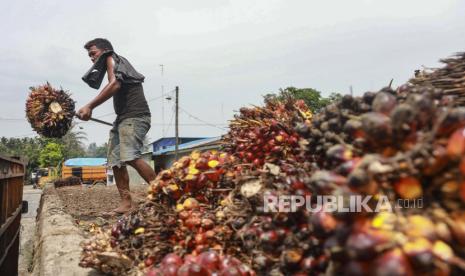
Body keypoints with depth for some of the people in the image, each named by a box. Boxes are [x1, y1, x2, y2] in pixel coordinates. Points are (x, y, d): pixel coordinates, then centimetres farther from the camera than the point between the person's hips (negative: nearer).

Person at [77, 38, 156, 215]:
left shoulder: (111, 58, 4)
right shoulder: (118, 65, 29)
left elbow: (115, 84, -15)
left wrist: (90, 106, -16)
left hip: (135, 115, -10)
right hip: (123, 117, 10)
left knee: (130, 157, -25)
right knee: (116, 161, 2)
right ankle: (126, 203, 1)